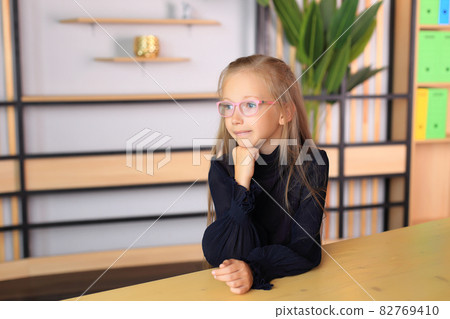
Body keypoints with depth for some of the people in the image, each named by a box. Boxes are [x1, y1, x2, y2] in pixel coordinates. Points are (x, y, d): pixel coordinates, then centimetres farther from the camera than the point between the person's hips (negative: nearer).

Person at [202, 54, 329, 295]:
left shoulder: (311, 164, -6)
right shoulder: (223, 167, -5)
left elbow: (306, 249, -11)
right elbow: (234, 255, -11)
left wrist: (254, 270, -27)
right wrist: (241, 183, -20)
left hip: (298, 285, 0)